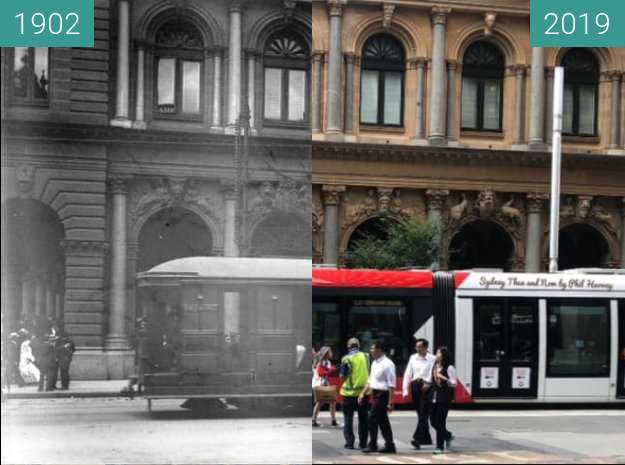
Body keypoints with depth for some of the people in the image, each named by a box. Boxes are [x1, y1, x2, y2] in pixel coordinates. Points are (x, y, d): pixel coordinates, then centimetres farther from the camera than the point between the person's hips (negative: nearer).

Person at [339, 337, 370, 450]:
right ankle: (363, 443, 13)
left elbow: (342, 377, -8)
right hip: (363, 391, 3)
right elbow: (368, 372, 11)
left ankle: (349, 442, 3)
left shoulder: (347, 359, -9)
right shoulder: (365, 356, 0)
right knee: (363, 419, 11)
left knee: (348, 418, 7)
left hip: (350, 392, -3)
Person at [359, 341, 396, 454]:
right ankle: (389, 446, 16)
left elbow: (391, 385, -18)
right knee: (383, 421, 11)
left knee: (372, 419, -7)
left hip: (382, 394, -9)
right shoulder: (374, 363, 12)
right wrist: (363, 393, 16)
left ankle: (372, 445, 1)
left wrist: (390, 402, -20)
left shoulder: (387, 364, -16)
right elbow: (370, 380, 22)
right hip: (375, 394, 9)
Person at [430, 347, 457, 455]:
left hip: (444, 398, -7)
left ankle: (440, 446, 4)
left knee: (440, 422, -5)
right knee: (434, 421, 8)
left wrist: (444, 378, -22)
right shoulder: (435, 367, 12)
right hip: (434, 397, 7)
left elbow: (454, 383, -10)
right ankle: (448, 436, 33)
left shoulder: (449, 368, -8)